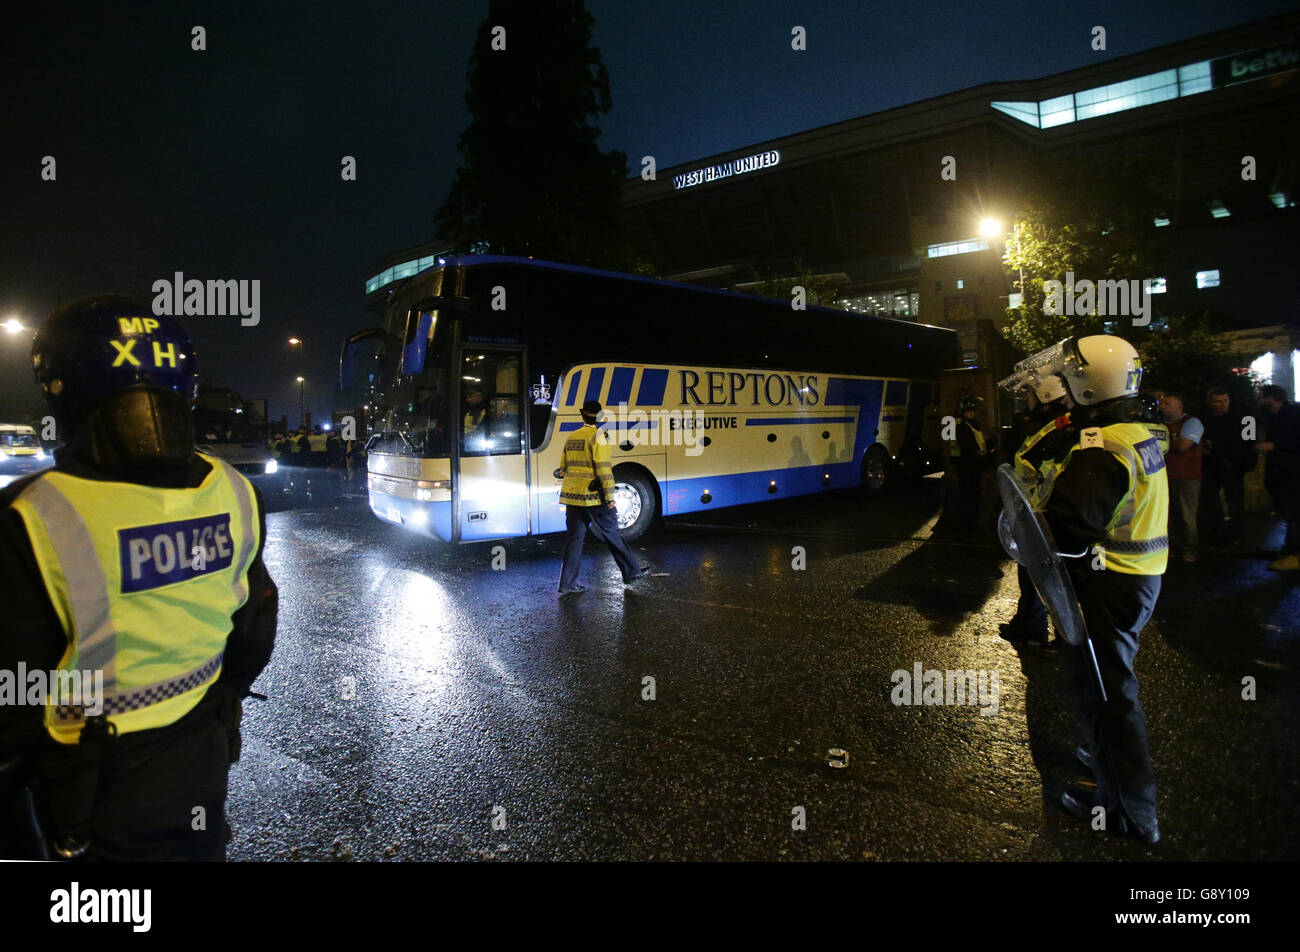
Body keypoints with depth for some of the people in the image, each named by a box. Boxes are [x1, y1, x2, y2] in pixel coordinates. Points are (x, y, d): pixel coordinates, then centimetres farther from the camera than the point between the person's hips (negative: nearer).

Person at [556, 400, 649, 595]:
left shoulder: (571, 437, 11)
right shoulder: (597, 436, -9)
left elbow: (563, 469, 17)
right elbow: (603, 468, -15)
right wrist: (610, 497, -13)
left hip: (571, 496, 6)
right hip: (593, 497, -6)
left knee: (575, 537, 9)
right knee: (612, 534, 6)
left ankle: (567, 583, 9)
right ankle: (631, 572, 18)